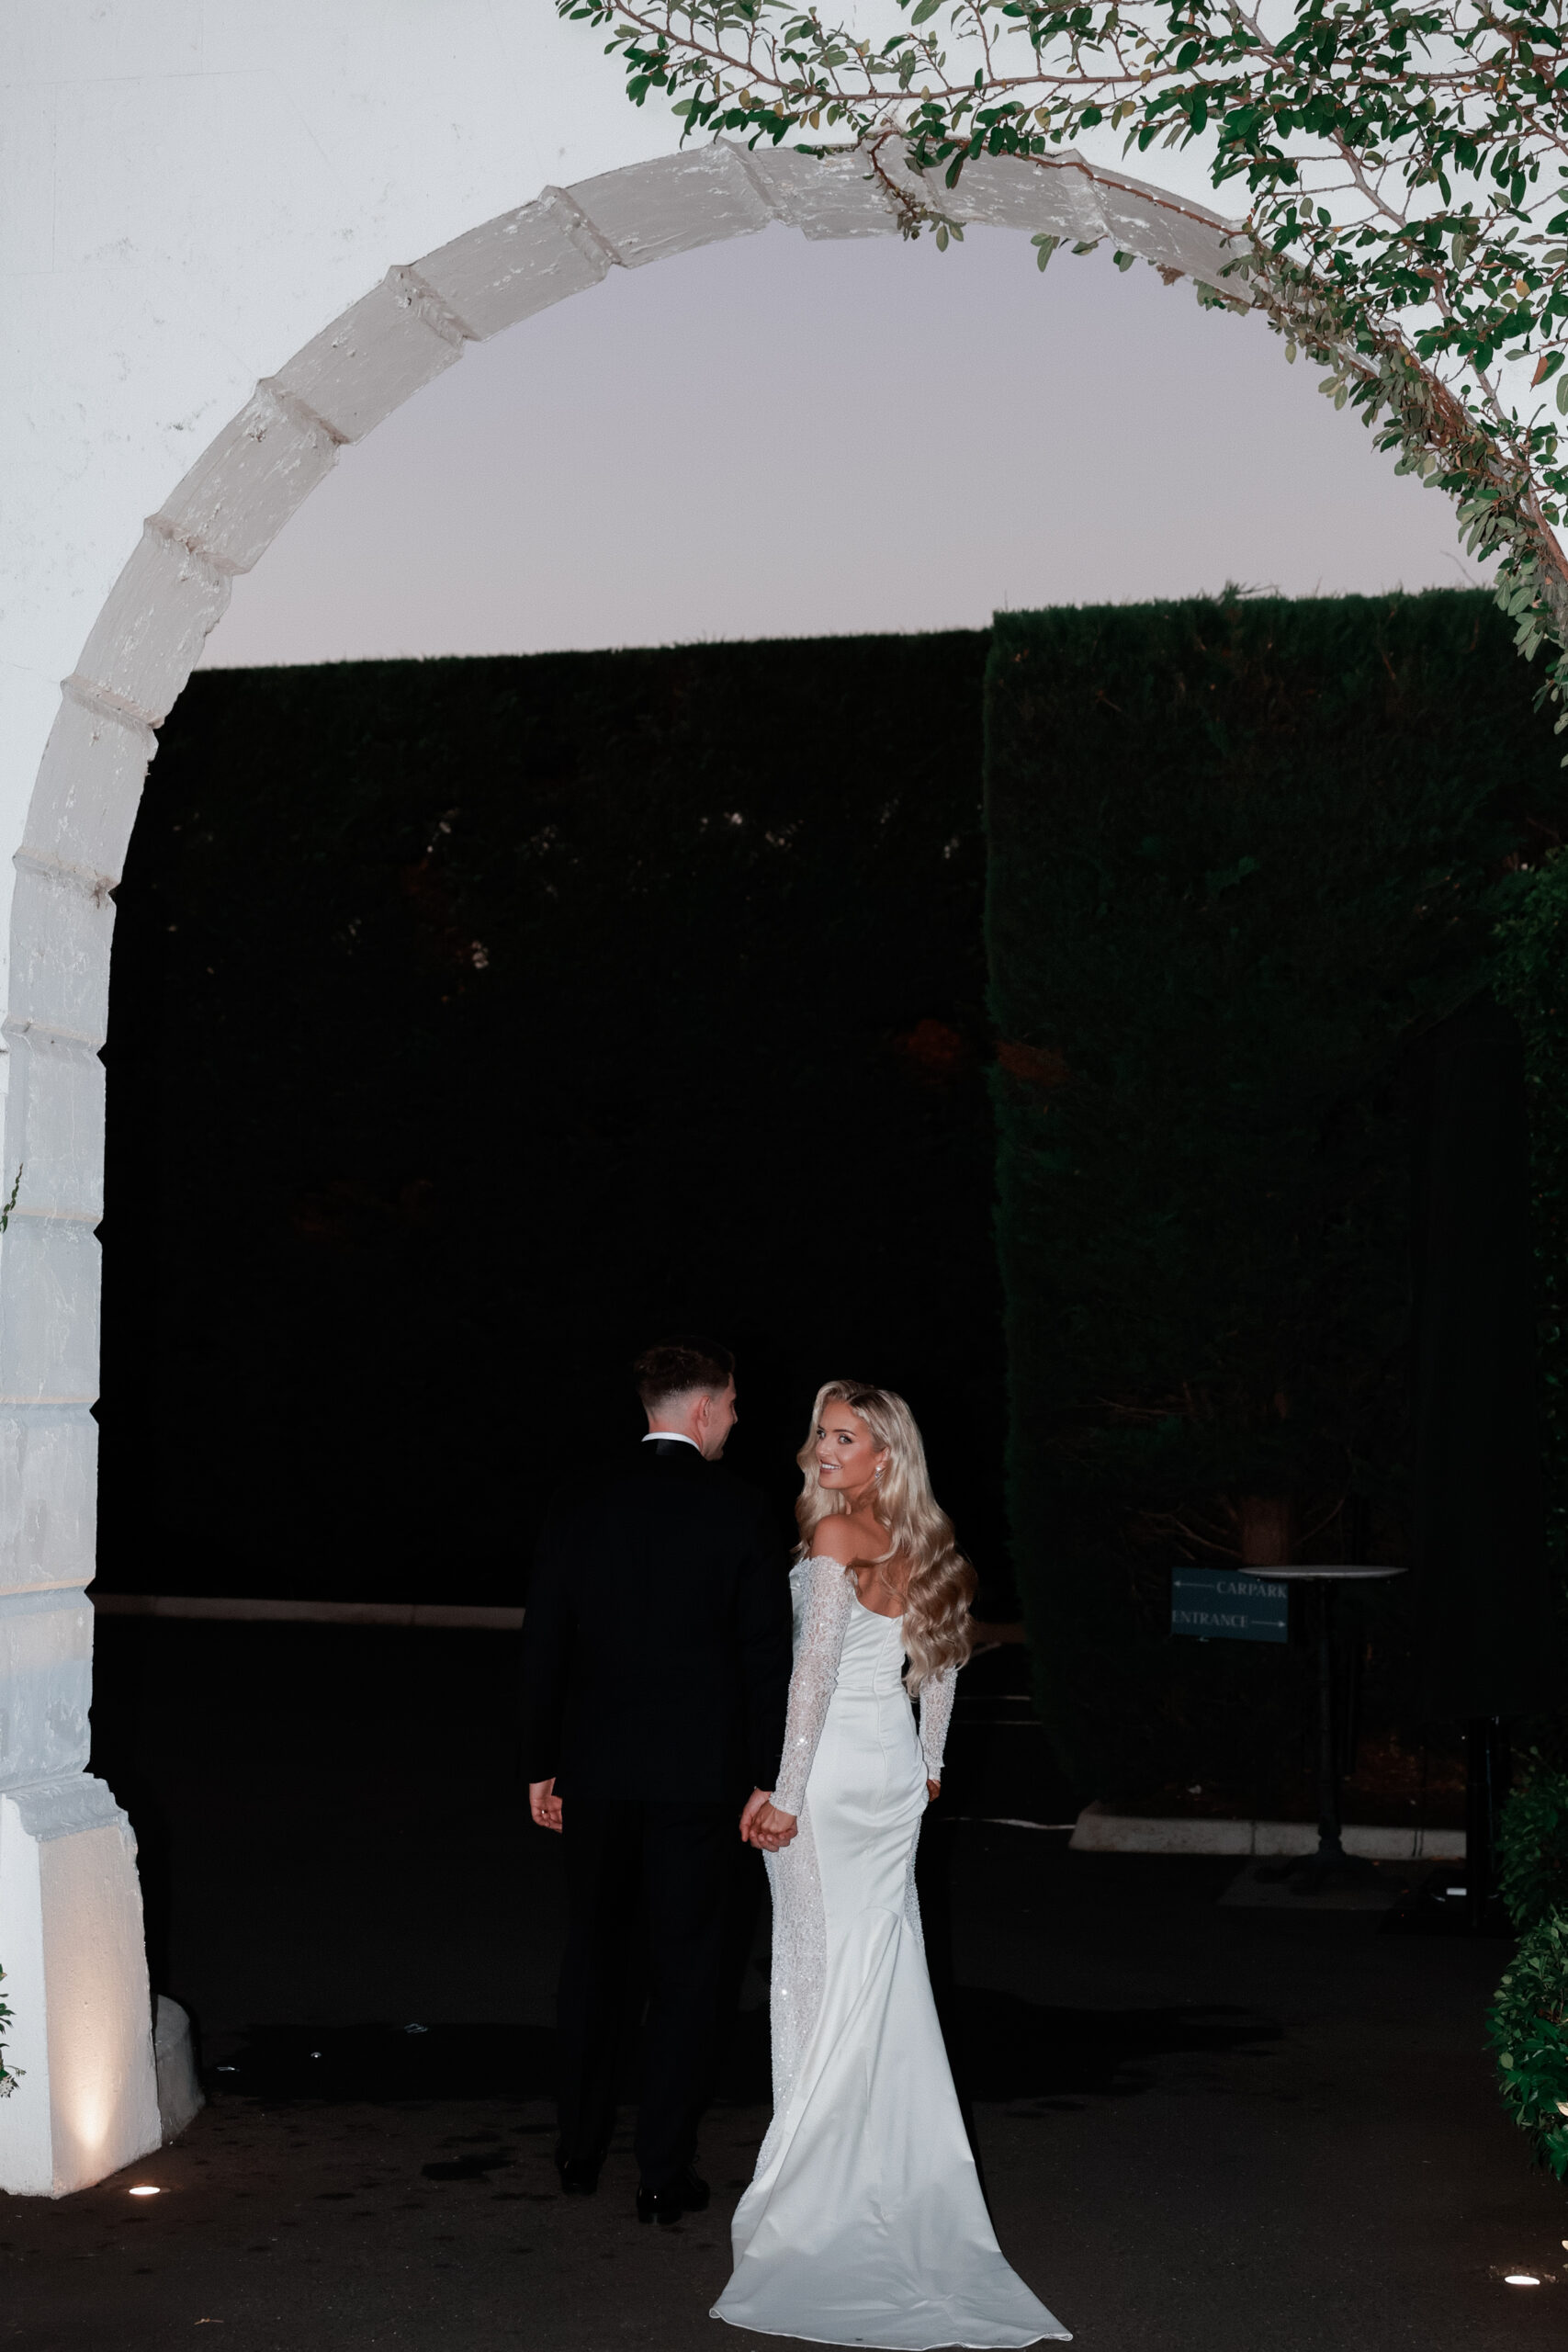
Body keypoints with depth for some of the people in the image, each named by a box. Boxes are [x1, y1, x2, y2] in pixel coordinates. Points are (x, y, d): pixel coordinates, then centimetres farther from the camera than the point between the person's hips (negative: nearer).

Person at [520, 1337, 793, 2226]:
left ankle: (582, 2152, 27)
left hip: (596, 1777, 3)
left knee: (595, 1955, 18)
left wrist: (542, 1767, 13)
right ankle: (666, 2174, 8)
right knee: (690, 1971, 6)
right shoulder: (739, 1512, -9)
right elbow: (768, 1653, -9)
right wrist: (767, 1777, -2)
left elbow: (544, 1647, 4)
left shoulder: (579, 1512, 0)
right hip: (700, 1777, -3)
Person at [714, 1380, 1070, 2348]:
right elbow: (943, 1658, 15)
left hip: (831, 1768, -7)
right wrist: (928, 1762, 25)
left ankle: (818, 2187, 5)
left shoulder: (833, 1537, -15)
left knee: (823, 1971, 0)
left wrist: (785, 1794, -18)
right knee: (888, 1972, 13)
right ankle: (900, 2161, 20)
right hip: (895, 1766, 7)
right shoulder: (919, 1542, 7)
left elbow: (815, 1670, -20)